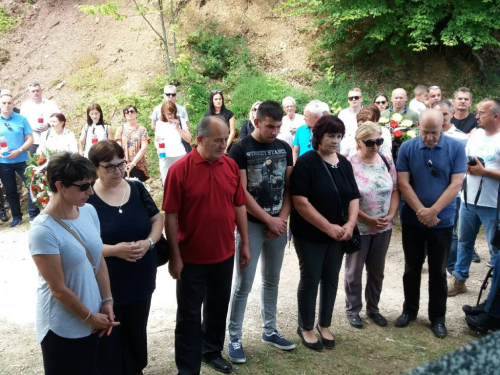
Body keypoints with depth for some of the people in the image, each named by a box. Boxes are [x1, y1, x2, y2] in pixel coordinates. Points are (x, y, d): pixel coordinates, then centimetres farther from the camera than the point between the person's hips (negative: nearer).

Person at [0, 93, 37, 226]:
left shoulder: (21, 119, -3)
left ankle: (33, 215, 11)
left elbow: (30, 138, -3)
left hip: (22, 160, -1)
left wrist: (19, 151, -17)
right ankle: (16, 216, 22)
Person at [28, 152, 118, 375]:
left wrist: (107, 302, 1)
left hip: (94, 317, 6)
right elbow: (58, 289, -19)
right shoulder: (43, 231, -24)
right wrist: (90, 317, -10)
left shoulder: (89, 211, -4)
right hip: (63, 328, -6)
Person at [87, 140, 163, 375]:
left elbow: (157, 219, 8)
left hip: (141, 277, 4)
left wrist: (149, 242, -12)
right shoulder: (86, 198, -13)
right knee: (108, 336, 9)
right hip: (104, 282, -4)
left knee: (136, 330, 20)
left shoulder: (137, 188, 1)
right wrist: (113, 250, -25)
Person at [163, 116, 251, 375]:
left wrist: (245, 244, 6)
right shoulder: (180, 169, -15)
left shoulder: (231, 166, -2)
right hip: (191, 257, -4)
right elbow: (171, 216, -13)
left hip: (224, 254, 5)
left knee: (218, 307, 20)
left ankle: (212, 351, 41)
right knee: (189, 314, 9)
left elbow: (239, 206, 6)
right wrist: (174, 256, -12)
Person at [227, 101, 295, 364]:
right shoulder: (240, 150, -9)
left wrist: (282, 219, -5)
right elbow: (241, 193, -13)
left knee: (272, 280, 15)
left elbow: (289, 187, 7)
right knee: (243, 283, 0)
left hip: (279, 223, 5)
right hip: (251, 224, -5)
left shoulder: (284, 148, 6)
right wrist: (269, 220, -12)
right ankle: (234, 337, 13)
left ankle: (269, 330, 29)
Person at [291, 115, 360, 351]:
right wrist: (328, 227, -20)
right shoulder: (306, 162, -13)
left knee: (331, 279, 13)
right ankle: (305, 327, 22)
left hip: (338, 234, 6)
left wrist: (350, 223, -9)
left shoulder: (344, 163, 6)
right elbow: (300, 202, -20)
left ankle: (324, 324, 30)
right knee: (310, 279, 4)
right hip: (310, 234, -5)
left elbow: (354, 197, 8)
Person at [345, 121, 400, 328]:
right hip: (358, 228, -4)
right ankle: (352, 310, 28)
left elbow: (395, 190, 3)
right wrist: (368, 219, -17)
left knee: (377, 271, 17)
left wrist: (390, 215, -9)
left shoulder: (387, 160, 0)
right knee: (354, 271, 11)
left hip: (384, 227, 4)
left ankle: (373, 308, 35)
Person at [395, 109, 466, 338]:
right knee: (412, 268, 13)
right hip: (412, 220, 1)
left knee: (438, 271, 9)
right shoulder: (407, 148, -5)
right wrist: (421, 211, -15)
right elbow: (403, 183, -8)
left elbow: (455, 184, -10)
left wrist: (432, 212, -17)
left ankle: (438, 317, 23)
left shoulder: (455, 148, -6)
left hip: (442, 222, -1)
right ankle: (409, 310, 29)